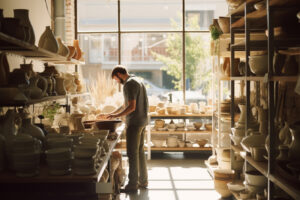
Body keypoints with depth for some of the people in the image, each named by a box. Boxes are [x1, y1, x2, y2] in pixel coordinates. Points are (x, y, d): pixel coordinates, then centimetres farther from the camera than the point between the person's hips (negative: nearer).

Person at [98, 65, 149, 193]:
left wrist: (115, 116, -15)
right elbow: (125, 105, 23)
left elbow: (131, 107, -22)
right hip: (142, 121, 10)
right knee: (140, 151, 15)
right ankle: (143, 181, 22)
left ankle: (132, 185, 0)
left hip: (134, 123, -10)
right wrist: (110, 115, 20)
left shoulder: (129, 84, -14)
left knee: (132, 153, -5)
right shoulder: (137, 81, 18)